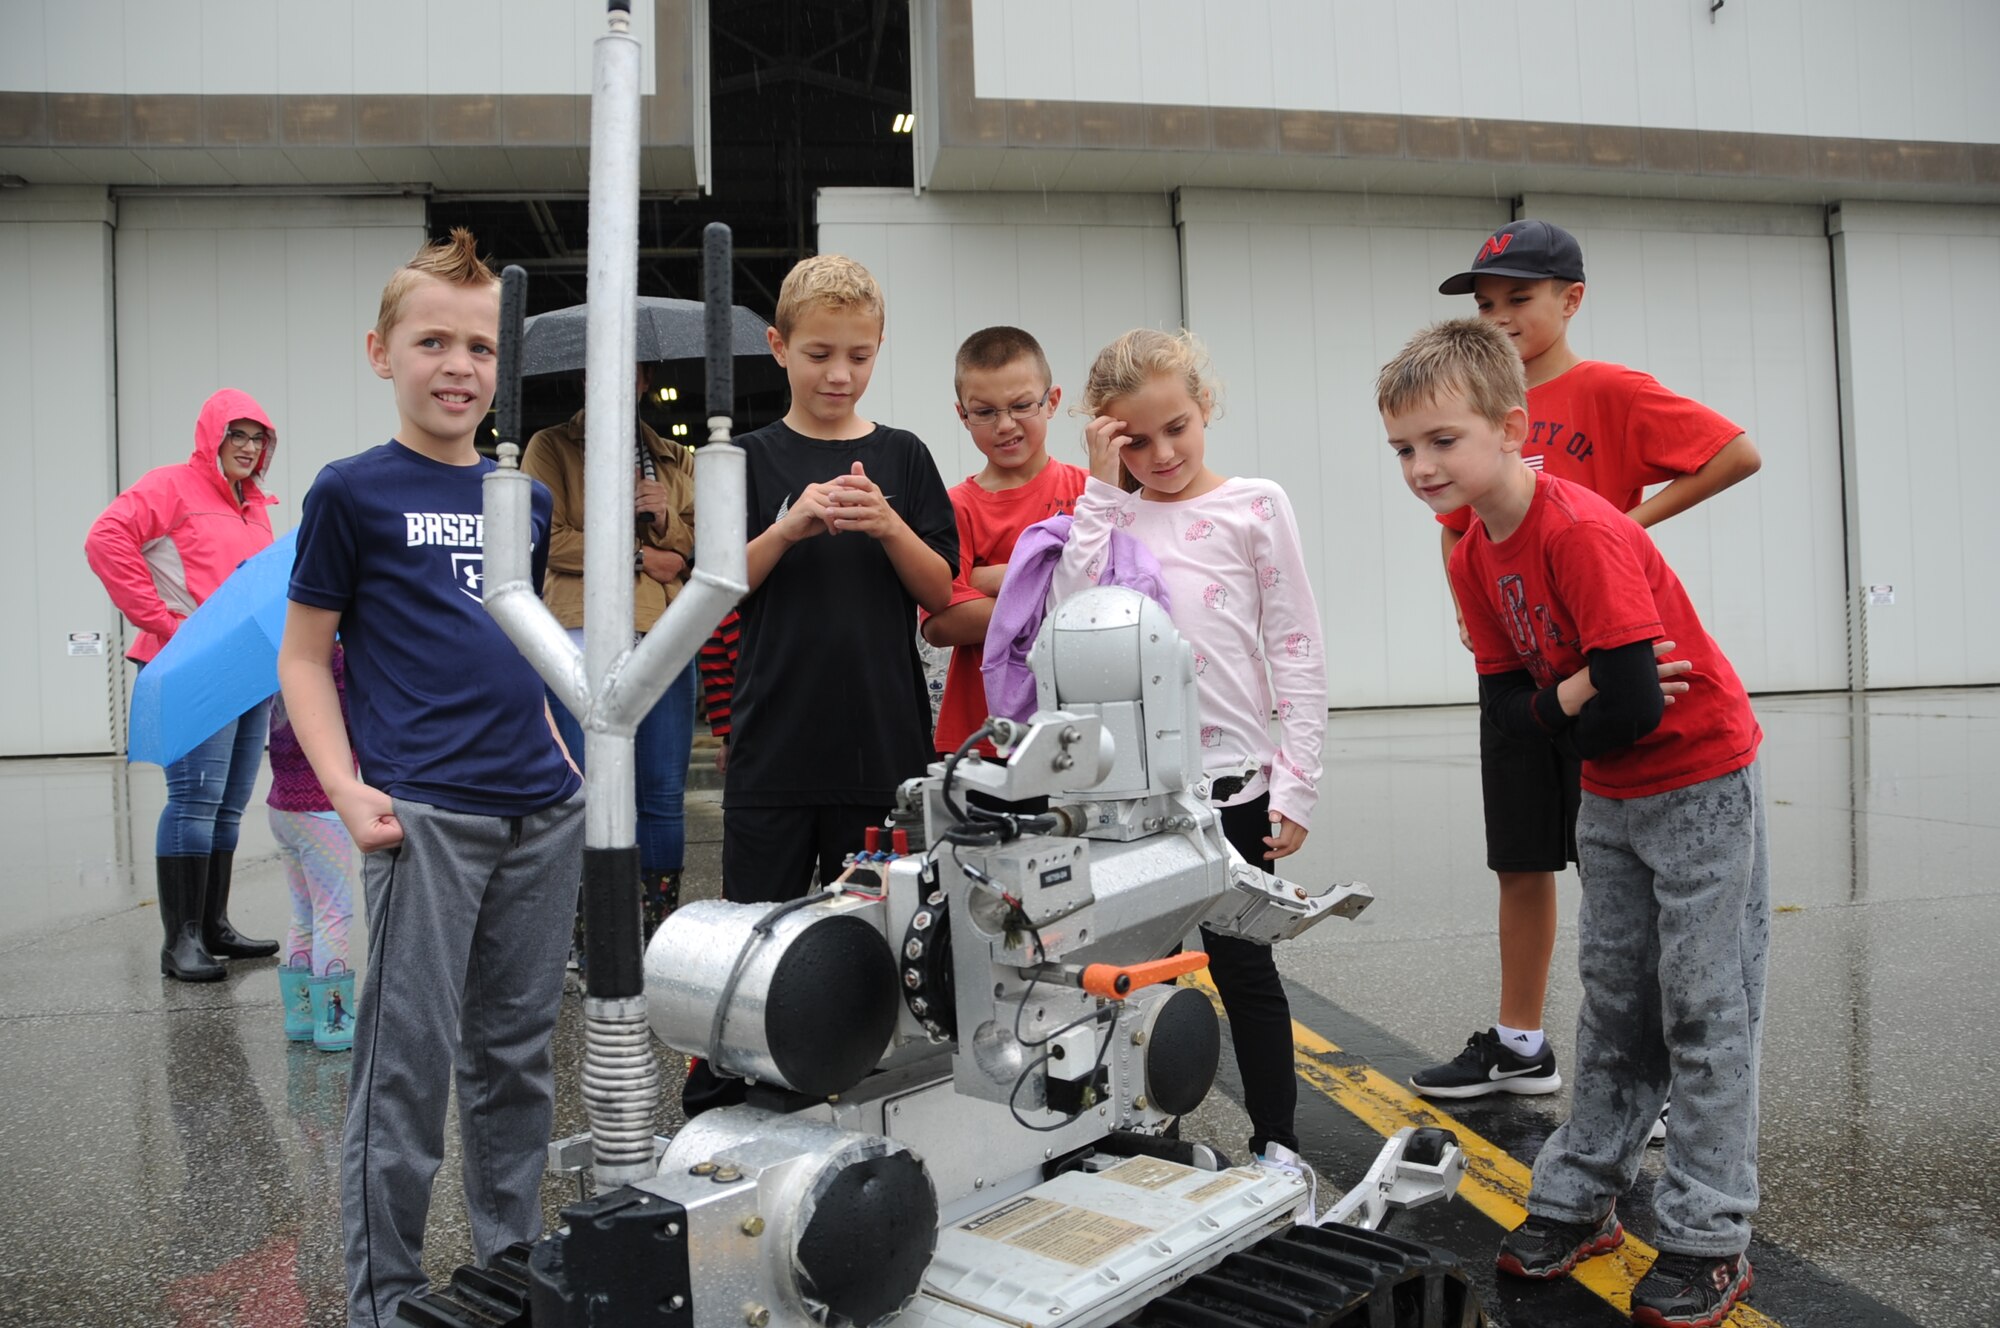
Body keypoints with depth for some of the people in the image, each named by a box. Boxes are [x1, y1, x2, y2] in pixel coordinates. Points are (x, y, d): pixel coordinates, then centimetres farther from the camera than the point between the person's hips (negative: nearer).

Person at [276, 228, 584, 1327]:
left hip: (543, 813, 5)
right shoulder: (352, 491, 0)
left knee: (518, 1053, 14)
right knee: (409, 1063, 0)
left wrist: (559, 760, 14)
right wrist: (347, 791, -12)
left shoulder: (524, 500, 14)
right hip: (424, 816, -5)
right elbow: (304, 658, 0)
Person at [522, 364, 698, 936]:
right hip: (585, 633, -3)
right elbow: (547, 539, -4)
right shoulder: (551, 447, 11)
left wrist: (669, 519, -5)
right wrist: (639, 556, -6)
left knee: (664, 794, 2)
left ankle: (660, 927, 12)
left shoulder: (678, 460, 22)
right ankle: (585, 936, 6)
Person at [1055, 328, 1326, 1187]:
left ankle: (1276, 1141, 22)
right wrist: (1103, 490, -6)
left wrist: (1296, 781, -7)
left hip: (1228, 777, -3)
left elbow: (1297, 648, -1)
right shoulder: (1113, 516, 9)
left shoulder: (1254, 507, 0)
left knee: (1242, 964, 7)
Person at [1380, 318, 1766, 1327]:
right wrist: (1577, 696, -20)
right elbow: (1502, 701, -1)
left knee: (1703, 1011, 1)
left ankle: (1707, 1241, 13)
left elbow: (1632, 704, -31)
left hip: (1700, 780, -8)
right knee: (1612, 999, 15)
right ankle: (1577, 1200, 26)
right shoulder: (1471, 556, -1)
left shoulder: (1584, 533, -27)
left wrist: (1563, 719, -11)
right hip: (1609, 795, 8)